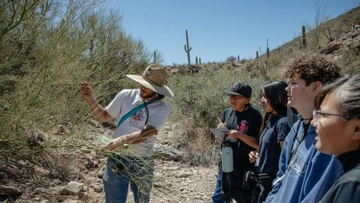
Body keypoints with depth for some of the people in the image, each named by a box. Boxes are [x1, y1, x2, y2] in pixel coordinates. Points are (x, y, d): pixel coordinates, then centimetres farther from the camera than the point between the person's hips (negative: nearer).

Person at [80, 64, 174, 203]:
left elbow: (146, 133, -25)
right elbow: (103, 116, 7)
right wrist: (90, 99, -8)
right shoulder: (126, 95, -5)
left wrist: (123, 139, -42)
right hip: (117, 160, 1)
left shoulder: (162, 109, -11)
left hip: (142, 164, 0)